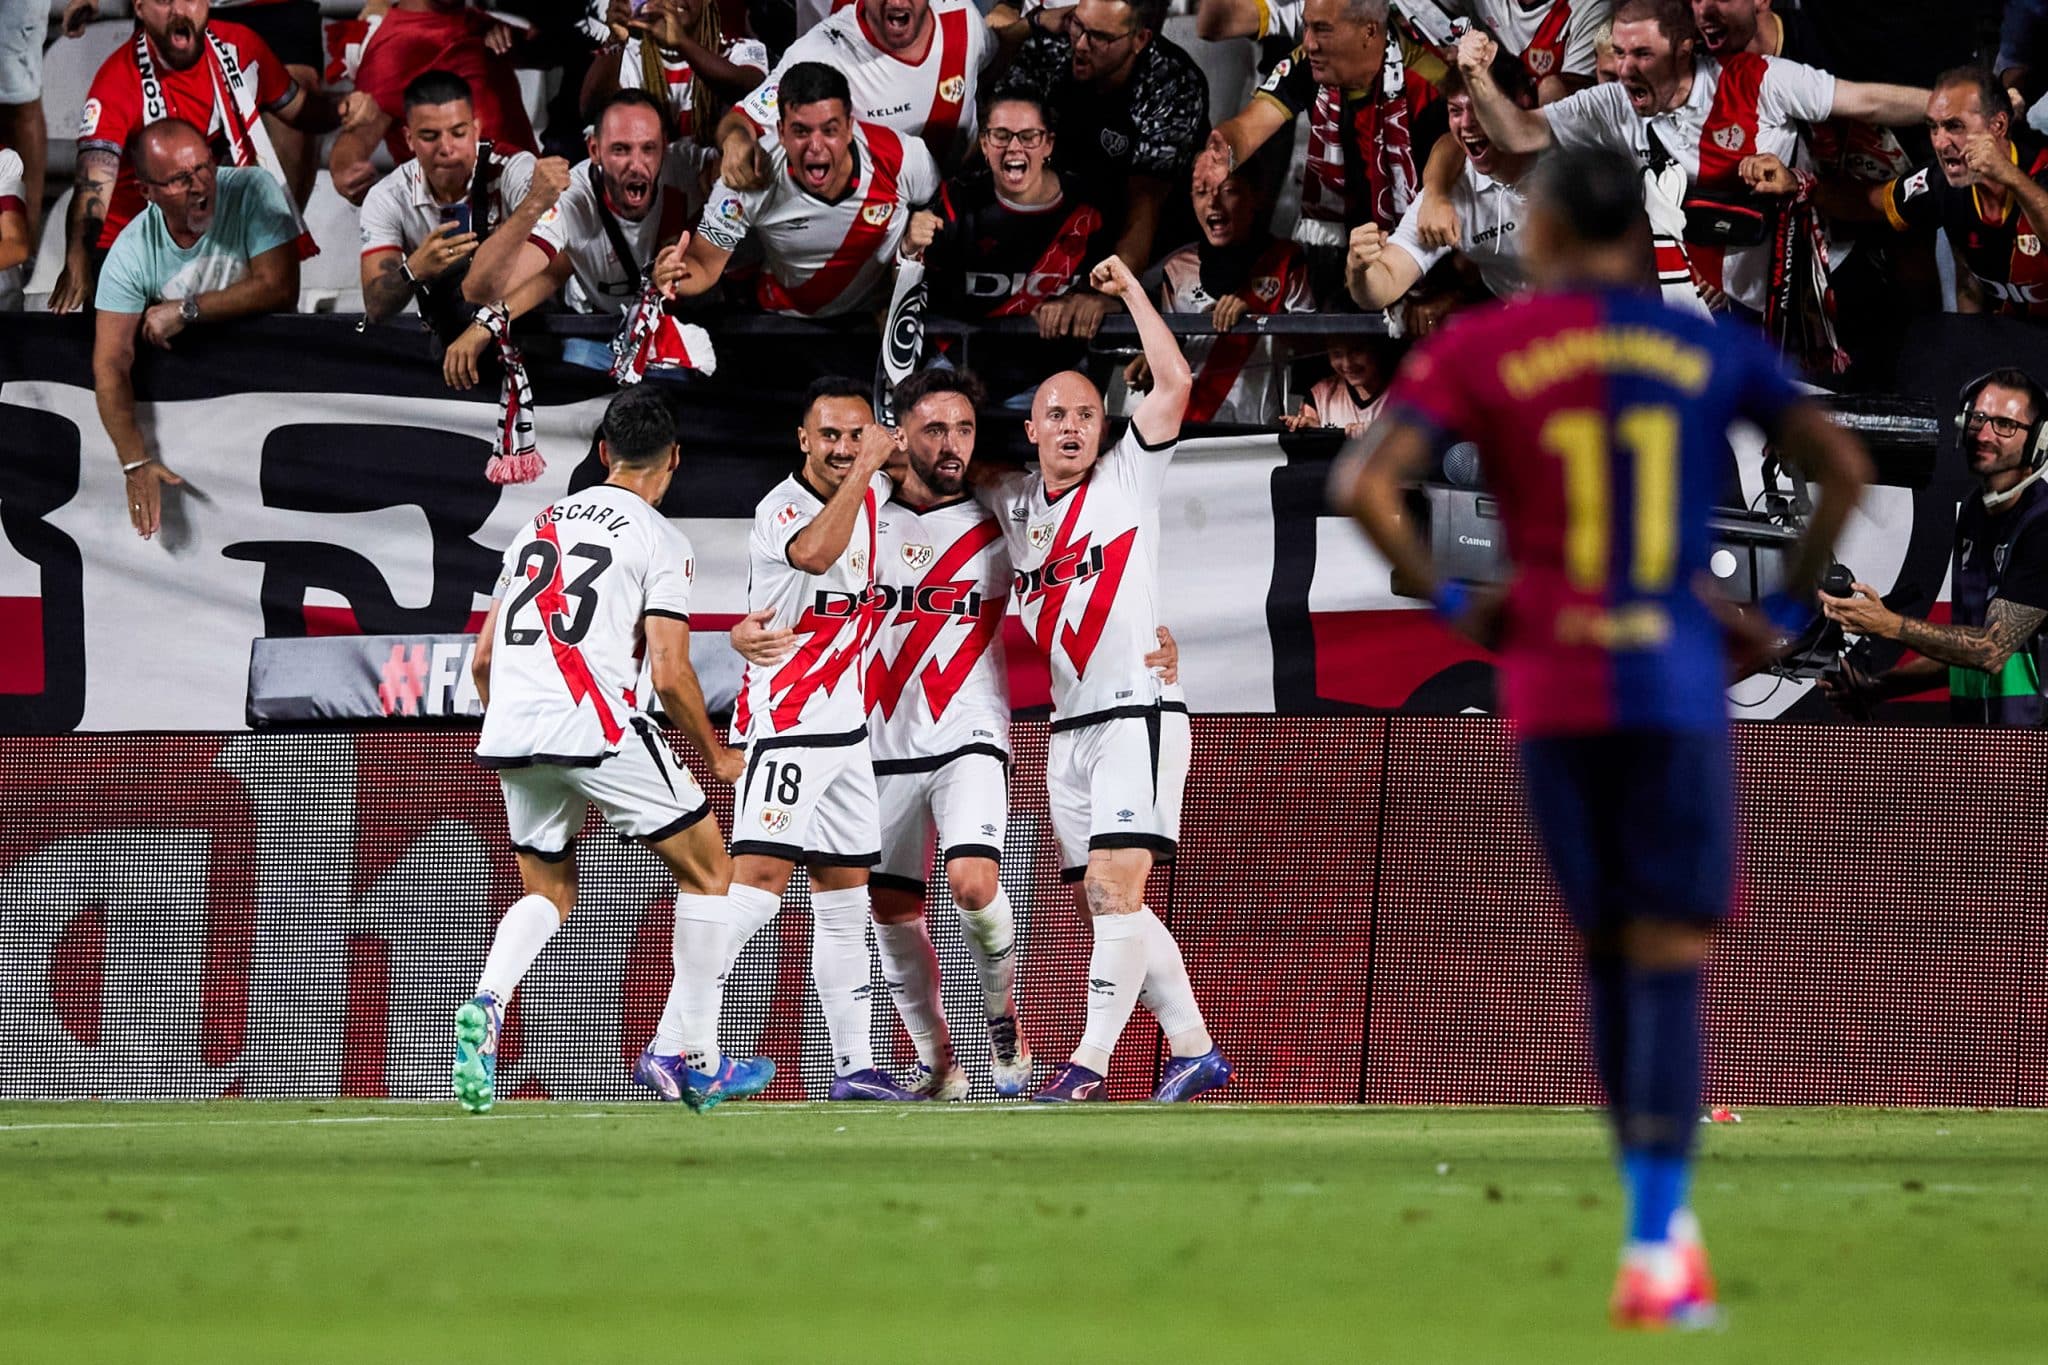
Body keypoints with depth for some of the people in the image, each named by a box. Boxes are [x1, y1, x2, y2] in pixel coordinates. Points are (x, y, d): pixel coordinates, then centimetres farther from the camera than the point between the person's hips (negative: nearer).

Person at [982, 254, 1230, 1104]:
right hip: (1068, 728, 7)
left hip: (1137, 710, -7)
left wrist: (1131, 291, -5)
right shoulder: (1012, 503, 14)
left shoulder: (1127, 477, -1)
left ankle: (1091, 1061, -20)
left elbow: (1174, 382, -11)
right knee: (1105, 902, 6)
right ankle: (1194, 1047, 14)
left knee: (1117, 888, -15)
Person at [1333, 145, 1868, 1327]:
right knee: (1671, 963, -1)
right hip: (1678, 689, -1)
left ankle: (1664, 1214, 17)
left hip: (1549, 694, 1)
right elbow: (1843, 466, -3)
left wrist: (1450, 603, 4)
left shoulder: (1480, 350, 3)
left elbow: (1364, 485, -8)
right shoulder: (1713, 354, 5)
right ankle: (1655, 1253, -9)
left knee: (1609, 957, 15)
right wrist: (1786, 609, 6)